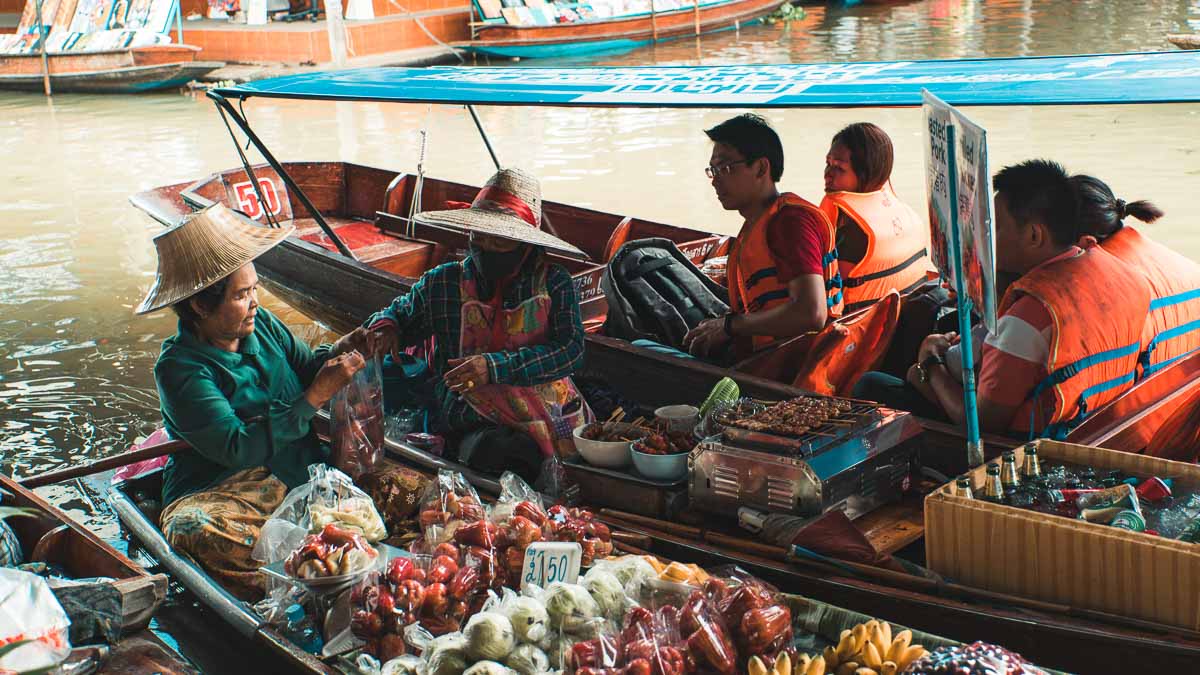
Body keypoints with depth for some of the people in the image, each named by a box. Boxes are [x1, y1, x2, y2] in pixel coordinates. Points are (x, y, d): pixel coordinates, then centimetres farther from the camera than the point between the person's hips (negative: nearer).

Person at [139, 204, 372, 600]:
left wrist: (336, 353, -1)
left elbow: (303, 368, 24)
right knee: (194, 531, -40)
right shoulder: (179, 368, -12)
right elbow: (238, 449, -20)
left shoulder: (261, 323, 8)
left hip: (304, 472, 6)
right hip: (223, 490, -5)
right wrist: (316, 397, -21)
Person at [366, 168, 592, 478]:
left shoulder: (553, 282, 3)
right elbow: (399, 314, 25)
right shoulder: (442, 283, 8)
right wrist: (385, 326, -2)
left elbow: (571, 348, -8)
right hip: (475, 425, -1)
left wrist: (495, 366, -18)